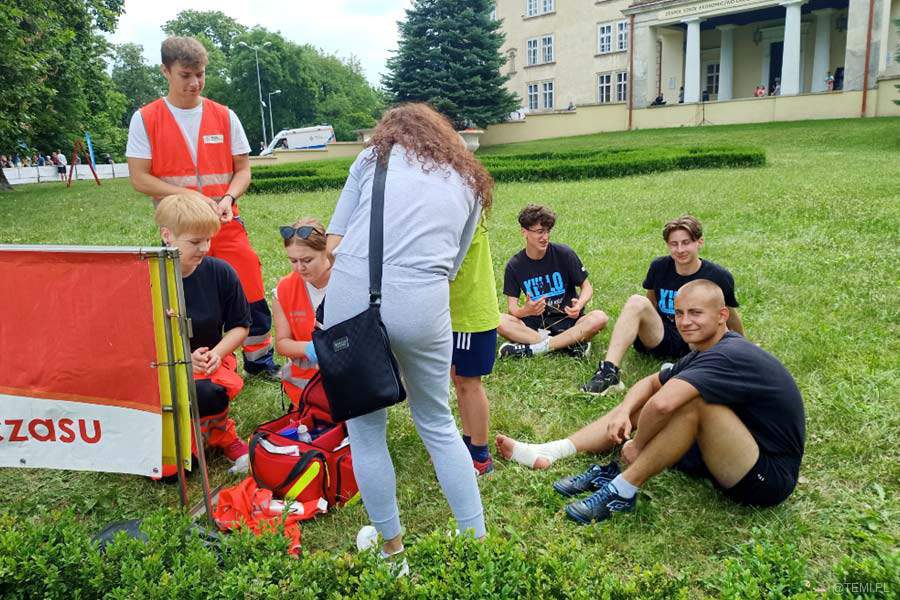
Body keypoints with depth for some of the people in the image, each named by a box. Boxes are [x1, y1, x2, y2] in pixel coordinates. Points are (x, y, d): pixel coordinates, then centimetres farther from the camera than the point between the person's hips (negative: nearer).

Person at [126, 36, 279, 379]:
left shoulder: (224, 116, 5)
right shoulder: (145, 119, 0)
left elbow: (243, 169, 8)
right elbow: (139, 178, -4)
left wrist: (228, 198, -12)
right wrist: (190, 196, -14)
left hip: (227, 225, 2)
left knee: (251, 294, 0)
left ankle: (259, 362, 19)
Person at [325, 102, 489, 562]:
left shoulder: (373, 156, 18)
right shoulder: (469, 181, 24)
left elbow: (333, 243, 10)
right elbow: (452, 263, 17)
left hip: (351, 293, -1)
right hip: (422, 304, 1)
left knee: (366, 429, 16)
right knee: (437, 424, 22)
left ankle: (391, 545, 31)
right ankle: (476, 538, 31)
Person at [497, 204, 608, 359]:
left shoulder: (564, 254, -4)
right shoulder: (514, 265, -2)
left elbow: (586, 286, 2)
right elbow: (512, 307, -4)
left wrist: (579, 305, -22)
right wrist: (525, 311, -29)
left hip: (568, 320, 0)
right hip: (535, 324, 0)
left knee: (600, 317, -29)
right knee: (501, 321, -26)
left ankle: (531, 348, -29)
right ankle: (569, 343, -28)